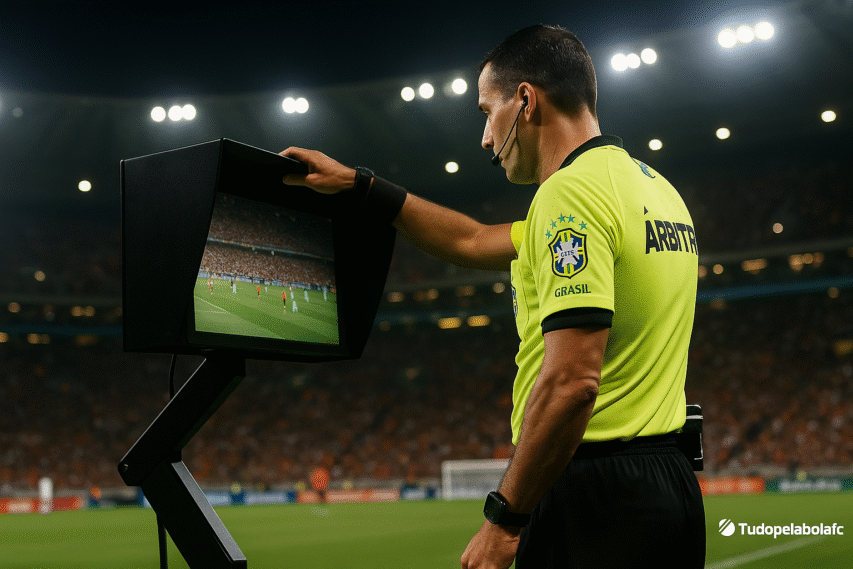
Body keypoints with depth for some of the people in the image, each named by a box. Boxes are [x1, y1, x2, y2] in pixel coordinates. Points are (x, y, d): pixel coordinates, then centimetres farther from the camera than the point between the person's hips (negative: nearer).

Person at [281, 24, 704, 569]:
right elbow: (475, 242, 25)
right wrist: (358, 184, 28)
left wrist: (504, 518, -16)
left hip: (597, 502, -9)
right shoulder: (654, 186, 17)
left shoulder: (572, 192, -15)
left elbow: (570, 381, -25)